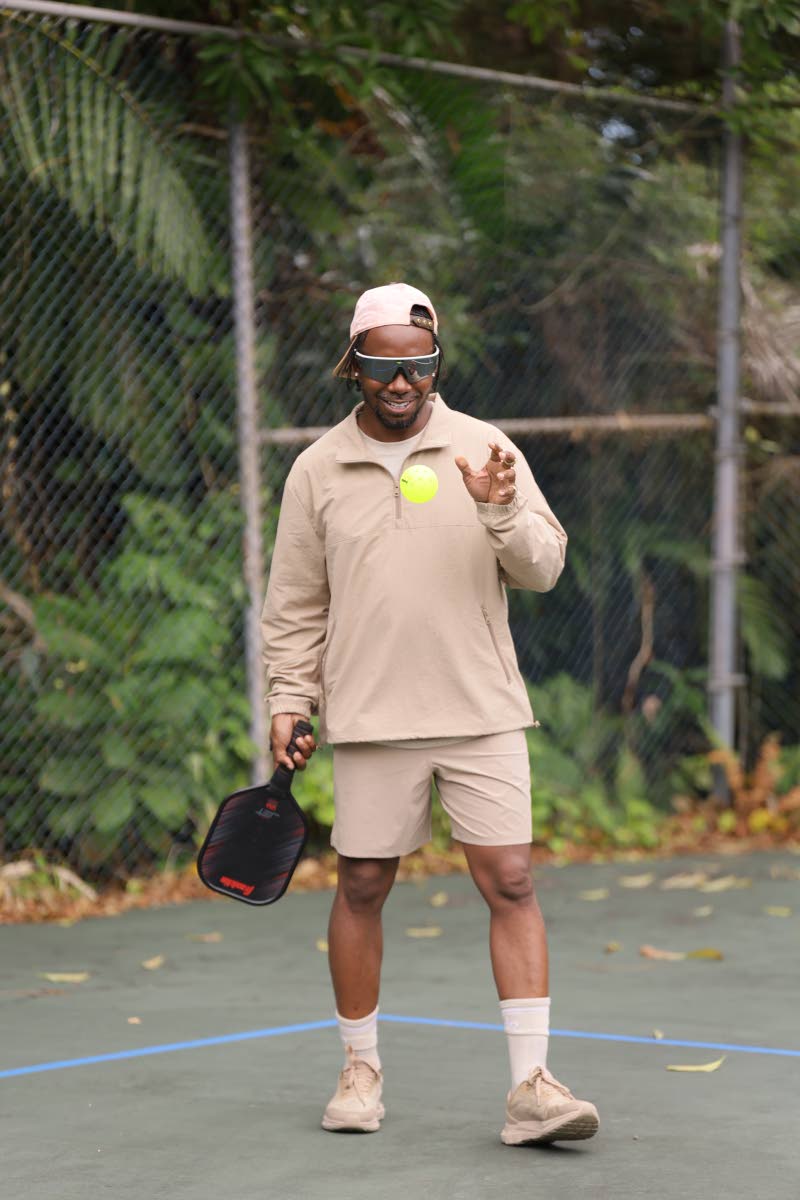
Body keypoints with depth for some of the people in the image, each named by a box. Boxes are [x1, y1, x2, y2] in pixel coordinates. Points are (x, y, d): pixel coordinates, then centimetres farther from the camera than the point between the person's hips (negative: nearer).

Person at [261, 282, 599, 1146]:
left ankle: (530, 1084, -7)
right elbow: (295, 603, 10)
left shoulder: (485, 451, 4)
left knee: (510, 881, -7)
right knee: (362, 886, 5)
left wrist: (502, 509, -19)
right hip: (370, 719, 0)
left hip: (483, 715, 0)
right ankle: (361, 1069, 22)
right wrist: (289, 701, 3)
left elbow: (544, 568, -1)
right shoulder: (318, 470, 6)